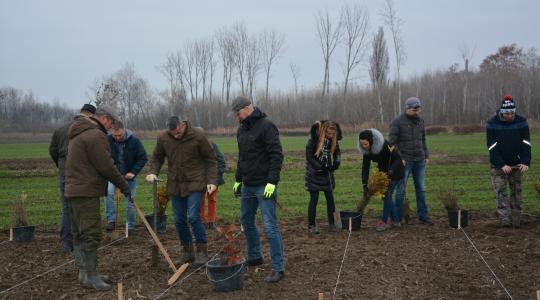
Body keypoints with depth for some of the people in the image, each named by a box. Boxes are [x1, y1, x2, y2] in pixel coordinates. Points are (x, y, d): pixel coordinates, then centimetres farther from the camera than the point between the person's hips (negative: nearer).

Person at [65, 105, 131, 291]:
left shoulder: (79, 133, 18)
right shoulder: (96, 135, -15)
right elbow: (106, 166, -17)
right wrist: (123, 185, -6)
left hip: (75, 190, 11)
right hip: (86, 192, -11)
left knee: (79, 233, 13)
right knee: (91, 234, -7)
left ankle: (84, 272, 20)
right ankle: (91, 276, -5)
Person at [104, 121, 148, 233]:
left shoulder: (134, 141, -15)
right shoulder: (108, 140, -12)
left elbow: (143, 158, -8)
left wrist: (133, 172, -17)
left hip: (129, 175, -1)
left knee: (130, 202, 3)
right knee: (108, 193, -24)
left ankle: (130, 227, 18)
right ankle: (111, 220, -13)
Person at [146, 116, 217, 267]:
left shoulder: (198, 136, -12)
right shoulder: (163, 138, -4)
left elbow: (210, 159, -4)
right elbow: (156, 158, 11)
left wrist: (211, 181, -9)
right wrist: (153, 172, -7)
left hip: (194, 183, -4)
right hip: (175, 185, 4)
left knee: (193, 217, -13)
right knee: (179, 220, 7)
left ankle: (202, 251, 1)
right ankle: (187, 251, 22)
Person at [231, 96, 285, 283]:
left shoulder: (266, 126, -14)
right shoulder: (241, 129, 12)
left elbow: (276, 155, -19)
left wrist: (272, 182, -23)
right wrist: (238, 180, 19)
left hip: (264, 186, -9)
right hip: (248, 185, 9)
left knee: (270, 226, -8)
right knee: (247, 221, 17)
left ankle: (278, 268, -2)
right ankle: (254, 257, 34)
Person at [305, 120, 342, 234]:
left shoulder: (333, 140, -3)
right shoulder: (314, 139, -17)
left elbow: (337, 152, 11)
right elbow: (309, 156, -16)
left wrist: (336, 163, -8)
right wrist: (320, 167, -21)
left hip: (327, 173, 5)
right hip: (314, 174, -4)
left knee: (330, 198, 6)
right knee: (314, 199, -2)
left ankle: (331, 223, 17)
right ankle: (311, 225, 7)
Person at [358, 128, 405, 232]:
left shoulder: (384, 145, -33)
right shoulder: (366, 150, -14)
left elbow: (398, 158, -26)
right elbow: (365, 167, -15)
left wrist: (391, 171, -42)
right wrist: (365, 185, -20)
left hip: (396, 171, -7)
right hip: (383, 171, 7)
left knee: (387, 194, -9)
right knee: (387, 195, 8)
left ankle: (384, 221, -2)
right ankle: (396, 221, 17)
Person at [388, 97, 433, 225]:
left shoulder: (420, 121, 10)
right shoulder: (397, 122, -7)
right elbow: (392, 142, -11)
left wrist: (426, 155, 12)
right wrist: (399, 158, -17)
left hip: (419, 161, 5)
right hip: (404, 161, -5)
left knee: (421, 189, 6)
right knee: (401, 189, 2)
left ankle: (423, 216, 11)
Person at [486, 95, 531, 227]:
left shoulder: (521, 121, -6)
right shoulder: (492, 123, -12)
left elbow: (526, 144, -6)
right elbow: (492, 147, -14)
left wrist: (525, 162, -19)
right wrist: (502, 165, -21)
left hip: (516, 164, 2)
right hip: (498, 165, -2)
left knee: (516, 190, 6)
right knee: (500, 191, -8)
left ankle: (516, 220, 14)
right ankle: (504, 219, -8)